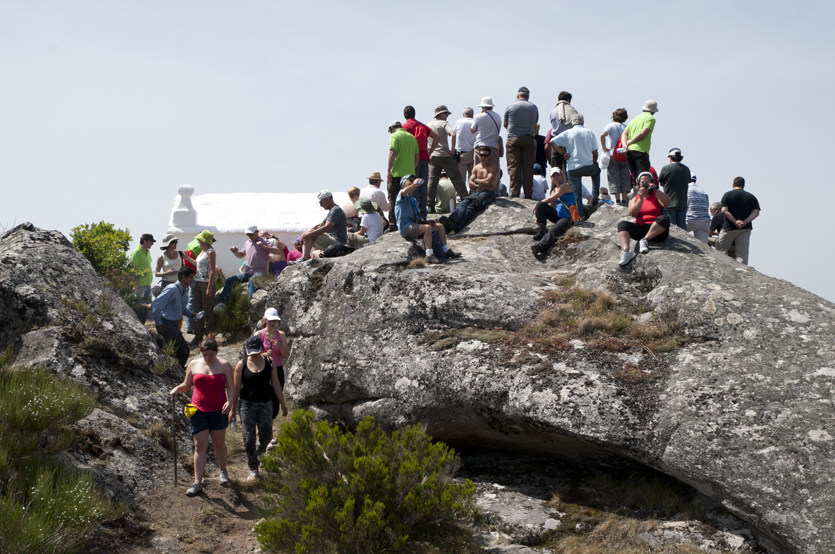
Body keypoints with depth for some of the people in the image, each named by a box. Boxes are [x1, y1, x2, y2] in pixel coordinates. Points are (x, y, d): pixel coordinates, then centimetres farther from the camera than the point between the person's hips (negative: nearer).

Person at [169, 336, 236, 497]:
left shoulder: (224, 365, -2)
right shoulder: (193, 365, 2)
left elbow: (231, 387, -3)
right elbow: (186, 385, 12)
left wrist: (230, 402, -20)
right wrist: (177, 389, -9)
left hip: (218, 411, 0)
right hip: (199, 411, 1)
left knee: (219, 444, 12)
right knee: (200, 445, -4)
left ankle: (223, 471, 37)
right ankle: (197, 483, -4)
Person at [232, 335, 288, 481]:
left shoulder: (269, 363, 0)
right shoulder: (241, 365, -4)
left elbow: (276, 384, 6)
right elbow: (236, 388, 0)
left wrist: (282, 403, 7)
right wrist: (232, 409, 0)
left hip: (265, 404, 1)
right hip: (247, 404, -1)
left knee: (266, 435, 3)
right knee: (248, 438, -4)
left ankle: (259, 451, 39)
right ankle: (253, 468, 9)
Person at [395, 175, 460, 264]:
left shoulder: (413, 200, 26)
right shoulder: (402, 196, -1)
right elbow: (403, 192, -30)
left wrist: (427, 221, 9)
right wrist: (414, 184, -21)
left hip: (414, 224, 9)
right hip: (405, 227, -9)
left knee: (440, 226, 9)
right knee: (427, 228, -33)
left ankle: (446, 251, 16)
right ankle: (429, 256, -41)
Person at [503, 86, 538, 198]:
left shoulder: (510, 107, 1)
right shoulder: (534, 108, 6)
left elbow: (505, 124, 10)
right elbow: (535, 126, 12)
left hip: (513, 139, -1)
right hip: (528, 139, 1)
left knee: (513, 166, -1)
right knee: (528, 167, 2)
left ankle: (515, 192, -7)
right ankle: (528, 193, 1)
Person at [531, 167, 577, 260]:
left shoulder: (565, 186, -3)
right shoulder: (555, 190, 21)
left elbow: (552, 199, -10)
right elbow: (550, 205, 14)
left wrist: (536, 205, -1)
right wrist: (539, 217, -4)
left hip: (567, 217, -8)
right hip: (557, 215, 8)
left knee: (553, 230, -36)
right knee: (540, 205, -13)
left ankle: (540, 247, -58)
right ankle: (543, 231, -17)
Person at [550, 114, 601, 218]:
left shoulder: (567, 133, 2)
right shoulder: (590, 132, 5)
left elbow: (552, 142, -5)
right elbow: (595, 152, 2)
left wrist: (563, 153, 0)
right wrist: (594, 162, 20)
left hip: (573, 168, -1)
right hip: (588, 167, 1)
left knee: (576, 194, 4)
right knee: (596, 171, 35)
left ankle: (580, 215, 0)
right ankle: (595, 196, 26)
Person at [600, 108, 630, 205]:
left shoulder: (611, 126, -5)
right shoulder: (627, 127, 5)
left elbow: (602, 135, -22)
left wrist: (604, 148, -14)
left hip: (613, 156, -3)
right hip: (625, 157, 3)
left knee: (614, 179, 1)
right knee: (625, 178, 10)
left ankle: (617, 200, -5)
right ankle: (624, 200, 8)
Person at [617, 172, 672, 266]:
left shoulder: (656, 196, 17)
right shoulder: (635, 199, 20)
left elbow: (666, 204, -6)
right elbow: (632, 213, -1)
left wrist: (656, 190, -17)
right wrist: (641, 198, -12)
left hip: (657, 231, -1)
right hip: (640, 229, 1)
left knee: (664, 218, -32)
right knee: (622, 224, -25)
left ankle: (644, 240, -36)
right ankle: (625, 251, -50)